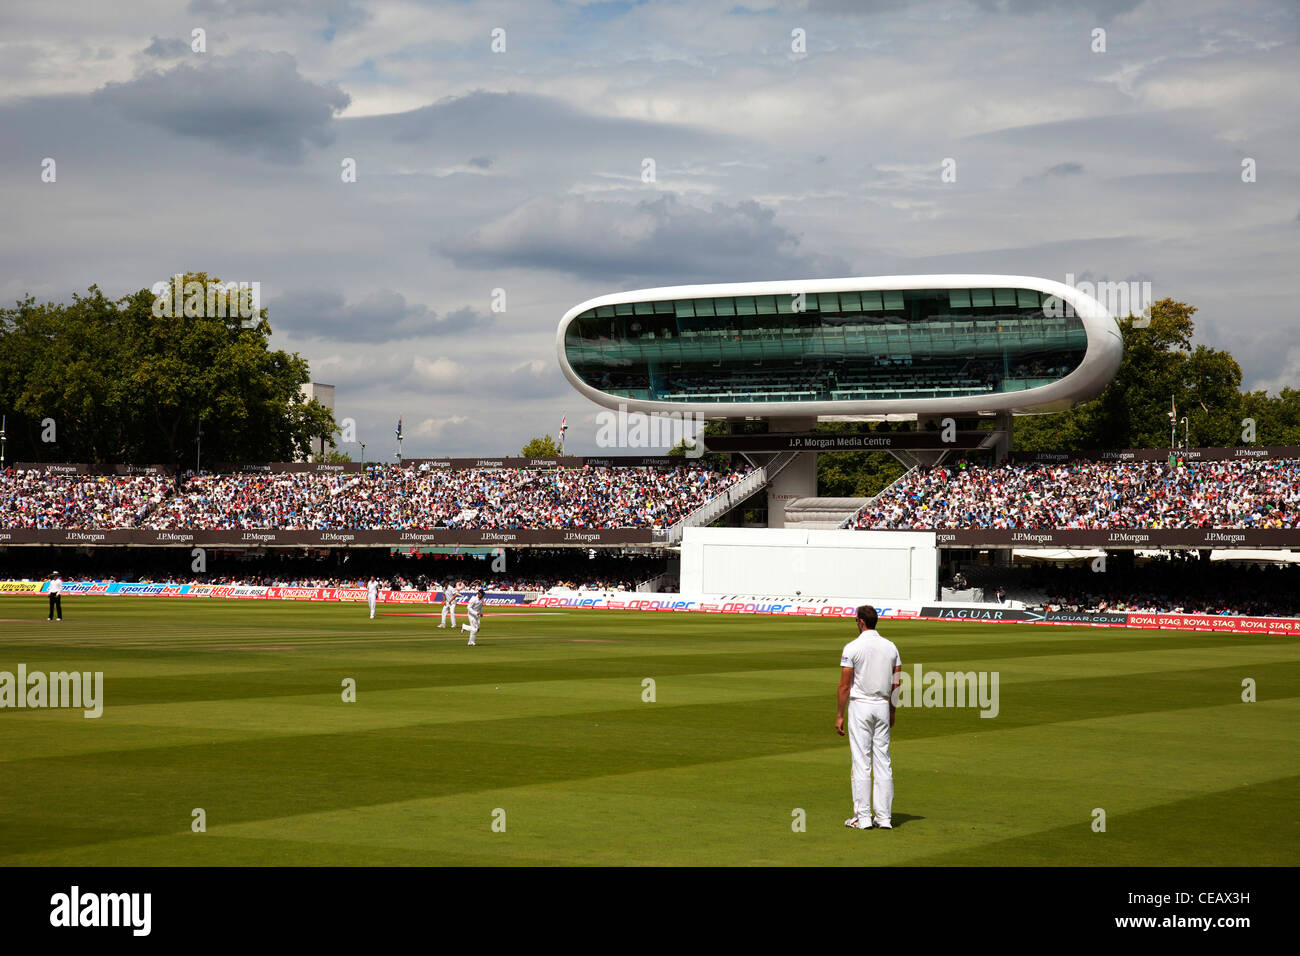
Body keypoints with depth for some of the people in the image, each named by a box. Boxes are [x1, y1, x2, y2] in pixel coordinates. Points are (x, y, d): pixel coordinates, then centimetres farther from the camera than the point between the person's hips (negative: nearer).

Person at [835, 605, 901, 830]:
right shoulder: (891, 647, 5)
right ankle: (884, 817, 7)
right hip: (882, 707, 5)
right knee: (883, 762, 7)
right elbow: (897, 682, 7)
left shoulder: (852, 647, -10)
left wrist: (840, 715, -4)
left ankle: (862, 817, -2)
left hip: (860, 706, -5)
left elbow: (845, 685, -10)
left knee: (861, 763, -2)